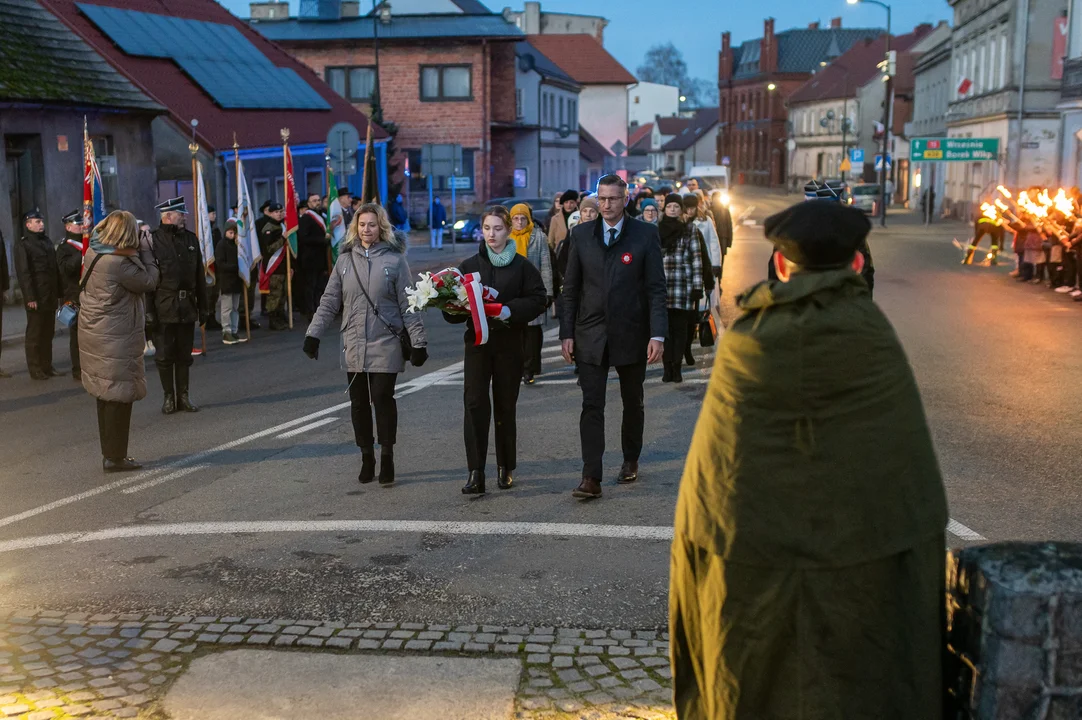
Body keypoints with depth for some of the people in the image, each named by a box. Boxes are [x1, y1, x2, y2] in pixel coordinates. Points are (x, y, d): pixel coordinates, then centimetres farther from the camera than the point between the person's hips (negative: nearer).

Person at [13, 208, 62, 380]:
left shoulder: (47, 242, 16)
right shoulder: (22, 245, -5)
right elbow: (24, 273, -12)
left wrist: (59, 292, 10)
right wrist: (30, 297, -18)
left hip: (51, 296, 6)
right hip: (36, 298, -6)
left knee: (48, 333, 11)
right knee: (35, 334, 1)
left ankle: (47, 366, 19)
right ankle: (36, 370, 7)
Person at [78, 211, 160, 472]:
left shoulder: (94, 253, 5)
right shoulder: (118, 263, -22)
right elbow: (150, 281, -13)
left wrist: (140, 251, 4)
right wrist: (145, 249, -6)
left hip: (96, 336, 9)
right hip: (115, 340, -9)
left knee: (107, 396, 16)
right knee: (119, 397, 0)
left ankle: (110, 454, 25)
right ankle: (115, 457, 6)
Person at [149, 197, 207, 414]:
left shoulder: (191, 238, 9)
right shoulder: (153, 240, -6)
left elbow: (199, 276, 13)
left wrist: (202, 307, 10)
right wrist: (149, 310, -13)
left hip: (187, 307, 4)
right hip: (164, 307, -4)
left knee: (184, 355, 10)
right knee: (164, 355, 3)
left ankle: (183, 396, 18)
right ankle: (169, 397, 14)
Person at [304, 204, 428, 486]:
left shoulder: (394, 259, -2)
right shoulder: (345, 259, 7)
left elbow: (408, 305, -2)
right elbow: (329, 301, 9)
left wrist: (418, 341, -5)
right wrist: (313, 333, 3)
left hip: (385, 345, -3)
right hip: (354, 345, 3)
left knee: (383, 399, -6)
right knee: (359, 403, 7)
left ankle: (387, 458, 8)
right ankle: (366, 458, 19)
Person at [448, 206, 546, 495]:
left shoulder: (522, 266, 3)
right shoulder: (469, 265, 9)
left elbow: (537, 300, -5)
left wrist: (509, 311, -19)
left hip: (509, 344, -1)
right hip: (477, 342, 1)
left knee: (505, 406, 7)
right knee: (475, 404, -11)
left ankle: (505, 468, 22)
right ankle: (476, 474, -12)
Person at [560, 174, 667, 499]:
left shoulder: (645, 234, -3)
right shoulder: (581, 234, 4)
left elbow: (656, 288, -5)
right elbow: (571, 288, 6)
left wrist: (657, 335, -13)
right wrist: (567, 333, 0)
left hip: (631, 335, -1)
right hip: (591, 335, 1)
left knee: (633, 403, 15)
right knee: (591, 405, -6)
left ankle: (631, 460, 35)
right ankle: (591, 478, -6)